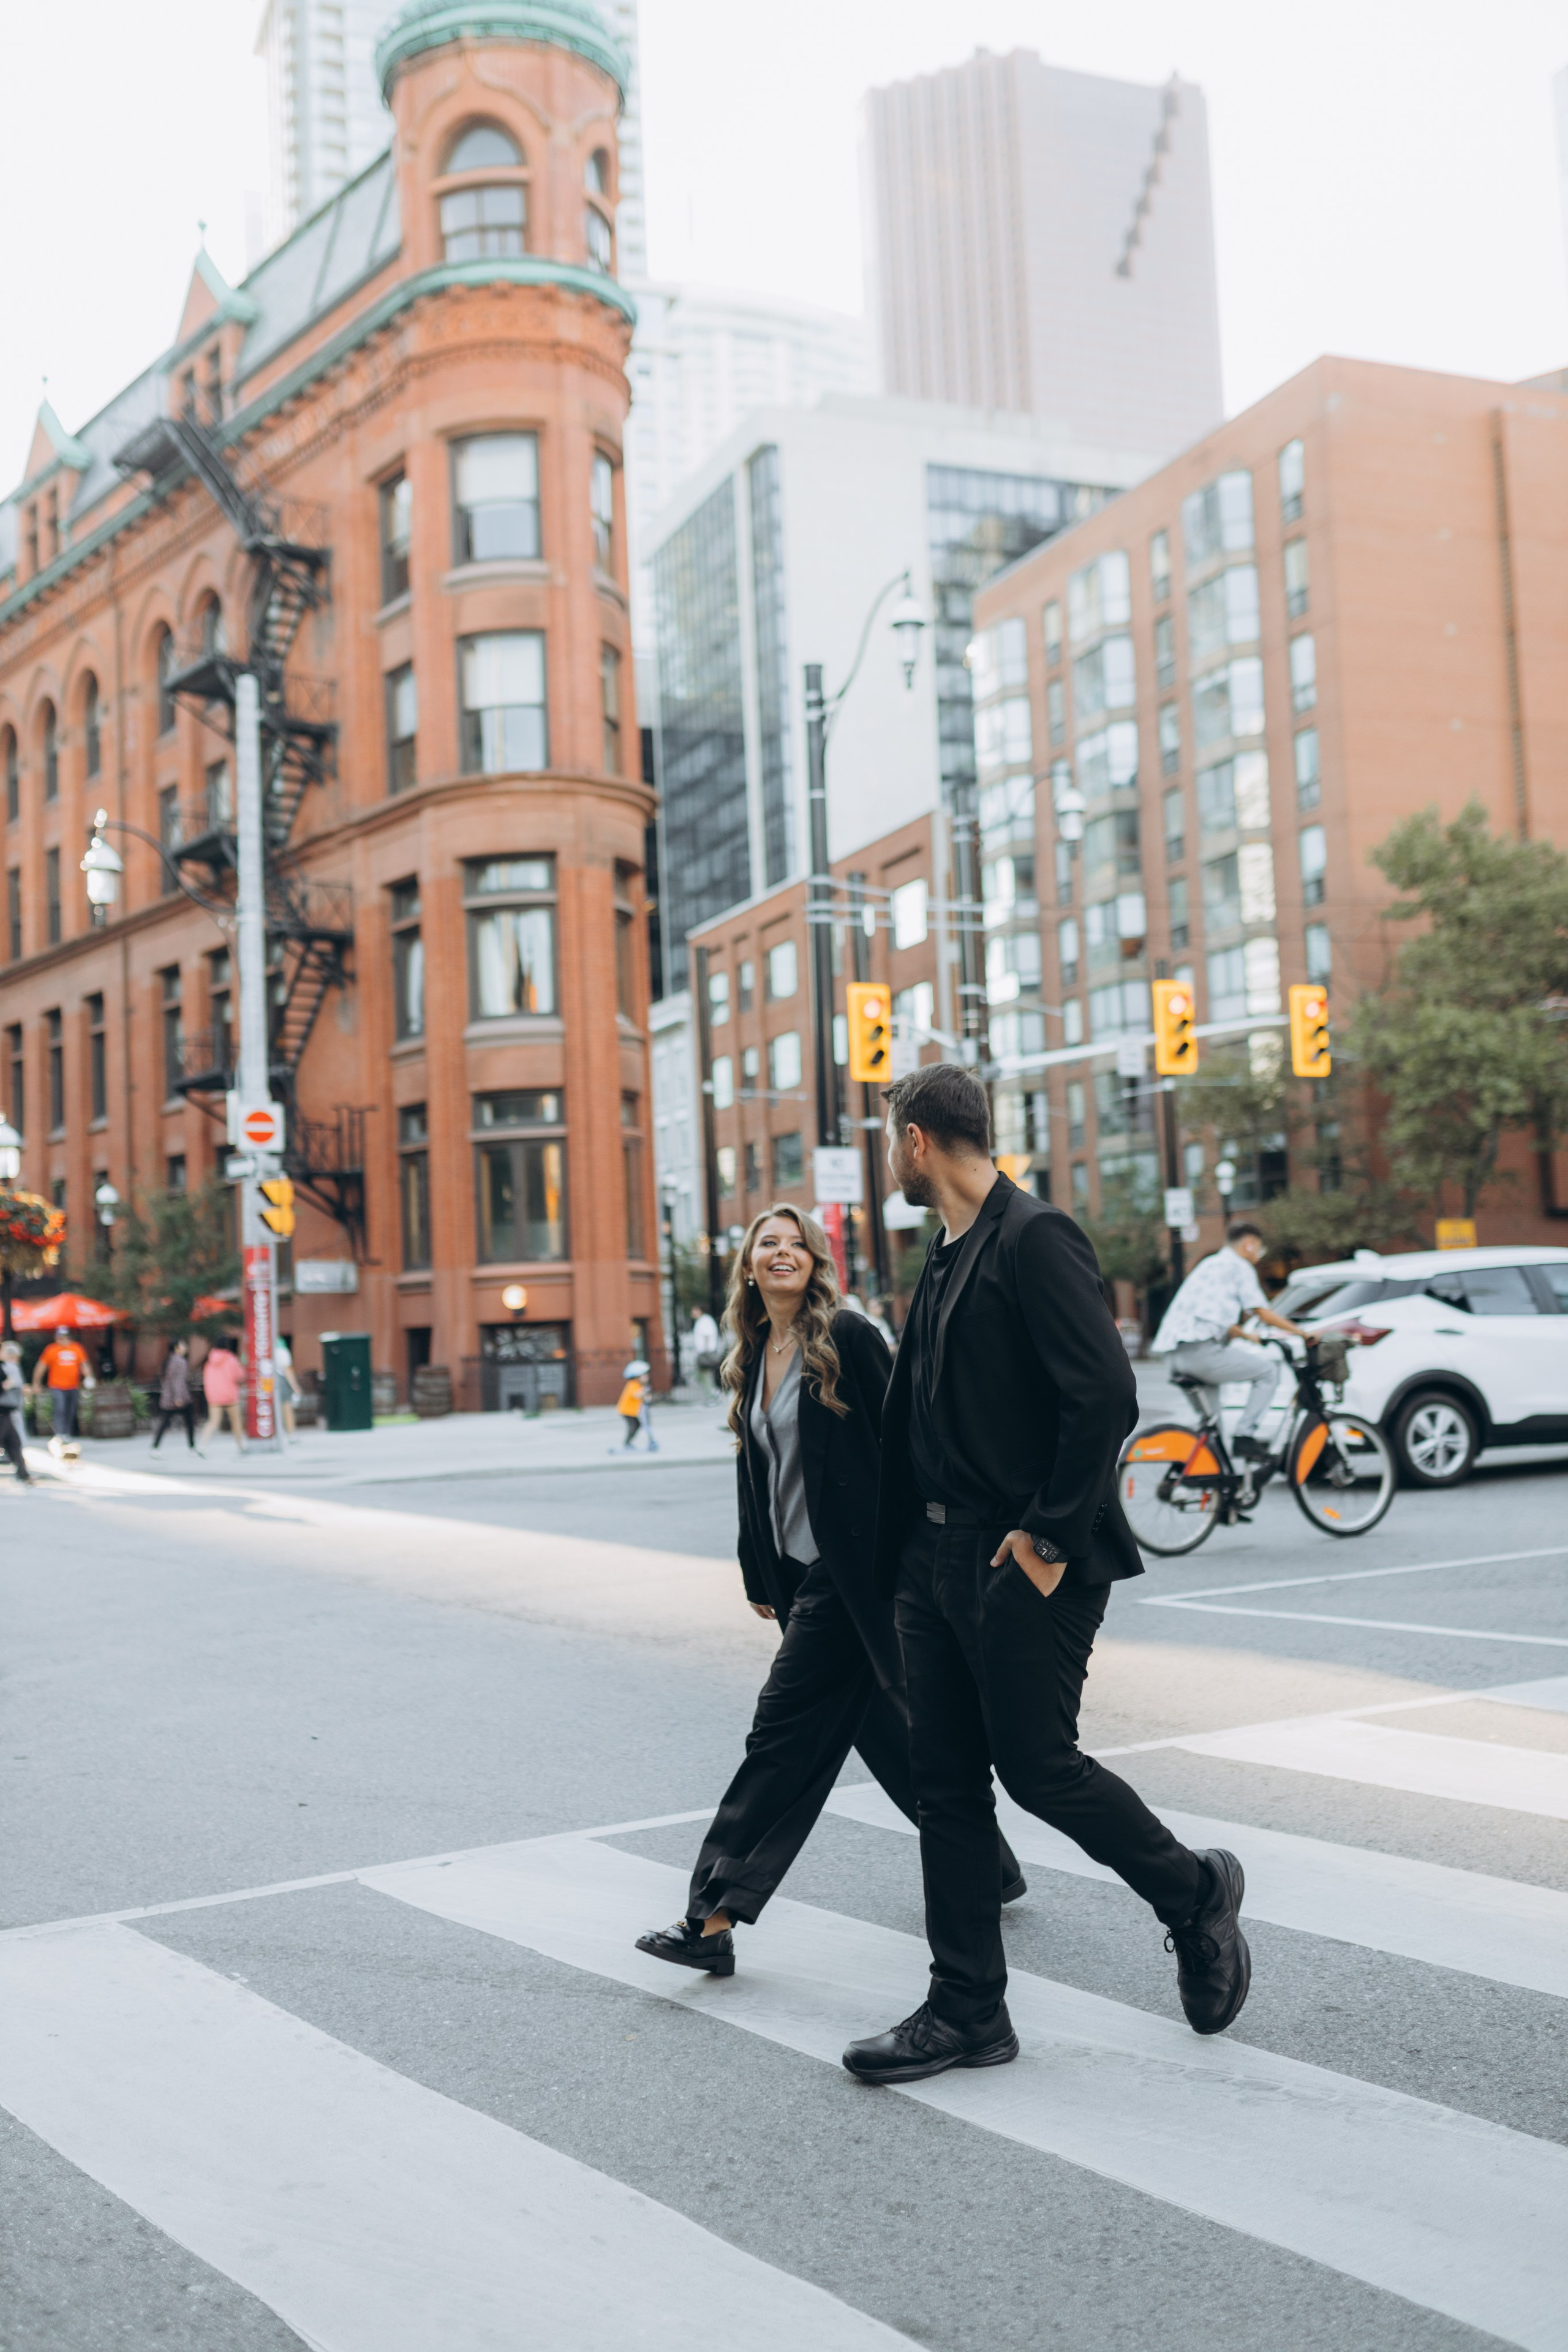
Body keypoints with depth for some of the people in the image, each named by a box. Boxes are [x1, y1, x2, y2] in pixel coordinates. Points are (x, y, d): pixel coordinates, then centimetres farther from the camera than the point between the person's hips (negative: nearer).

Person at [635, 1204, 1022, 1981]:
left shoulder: (846, 1336, -9)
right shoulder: (752, 1357, 12)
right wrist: (759, 1575, 18)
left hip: (853, 1567, -8)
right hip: (801, 1572, 8)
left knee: (787, 1727, -8)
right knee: (884, 1728, 14)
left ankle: (714, 1919, -6)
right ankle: (988, 1865, 30)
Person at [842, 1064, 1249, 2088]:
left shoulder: (1037, 1238, -14)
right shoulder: (948, 1256, 15)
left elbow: (1106, 1396, -22)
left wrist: (1050, 1539, -19)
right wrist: (908, 1553, 14)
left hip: (1026, 1563, -9)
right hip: (941, 1558, 9)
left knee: (1037, 1764, -2)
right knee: (947, 1781, 9)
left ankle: (1196, 1895, 24)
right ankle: (967, 2011, 18)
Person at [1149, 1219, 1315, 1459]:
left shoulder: (1209, 1265, 29)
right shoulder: (1240, 1267, 4)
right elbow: (1262, 1313, -2)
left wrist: (1250, 1337, 49)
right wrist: (1302, 1333, 7)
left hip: (1175, 1354, 9)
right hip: (1202, 1348, -9)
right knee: (1269, 1369, 1)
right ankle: (1245, 1435, -5)